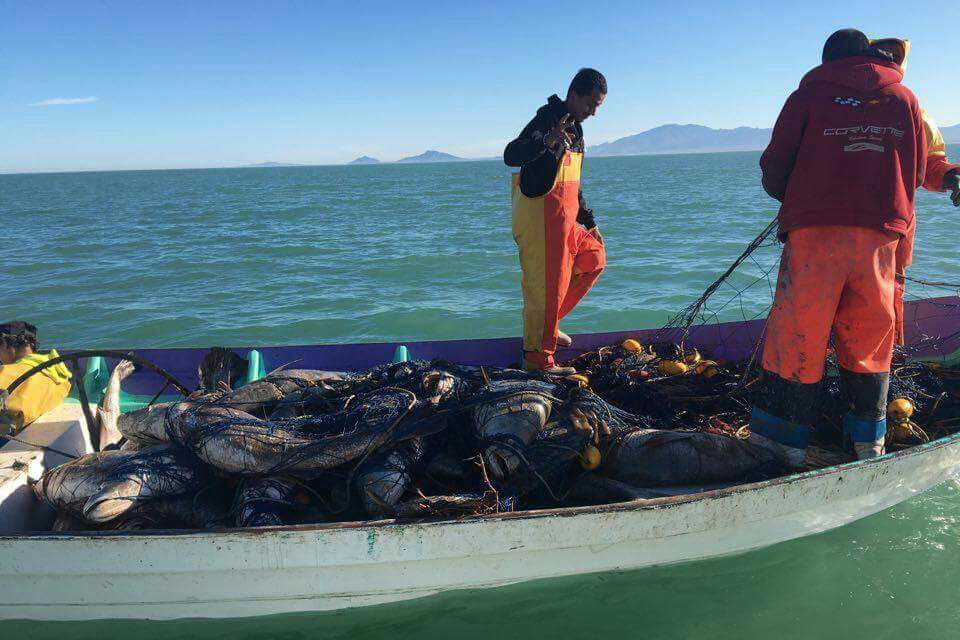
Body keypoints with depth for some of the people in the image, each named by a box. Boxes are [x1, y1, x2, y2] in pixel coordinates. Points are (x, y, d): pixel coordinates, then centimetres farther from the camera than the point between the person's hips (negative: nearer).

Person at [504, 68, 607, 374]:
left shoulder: (575, 128, 17)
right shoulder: (546, 120, -14)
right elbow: (510, 156, -28)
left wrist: (589, 222, 25)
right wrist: (547, 142, -45)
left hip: (564, 221, 10)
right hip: (540, 219, -10)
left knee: (593, 259, 20)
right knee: (545, 285, -6)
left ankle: (547, 323, 25)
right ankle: (537, 357, 5)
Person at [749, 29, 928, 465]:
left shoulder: (808, 95, 6)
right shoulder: (904, 98, 15)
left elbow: (773, 170, 2)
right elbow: (916, 174, 16)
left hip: (816, 231, -3)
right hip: (881, 235, 3)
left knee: (796, 335, 1)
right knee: (869, 338, 13)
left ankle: (780, 438, 4)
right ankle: (869, 440, 22)